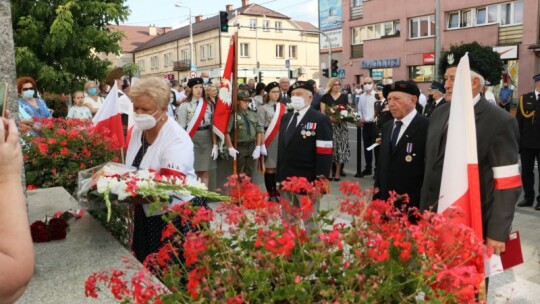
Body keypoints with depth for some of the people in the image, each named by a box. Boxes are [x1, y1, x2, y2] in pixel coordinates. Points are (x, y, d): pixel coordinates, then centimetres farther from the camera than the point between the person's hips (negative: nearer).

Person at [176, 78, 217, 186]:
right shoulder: (185, 105, -3)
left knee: (205, 173, 7)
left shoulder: (209, 105, 9)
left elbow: (213, 126, 9)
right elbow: (181, 127, -5)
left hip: (207, 140, 3)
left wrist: (215, 145, 4)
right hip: (191, 140, -3)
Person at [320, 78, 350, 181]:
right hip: (329, 124, -1)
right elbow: (322, 112, 1)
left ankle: (337, 172, 9)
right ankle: (329, 171, 6)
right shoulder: (325, 97, 5)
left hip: (341, 125, 2)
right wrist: (330, 117, -16)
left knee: (340, 147, 0)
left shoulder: (344, 97, 9)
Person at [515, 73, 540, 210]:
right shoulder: (525, 98, 4)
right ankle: (528, 198, 23)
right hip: (526, 141, 2)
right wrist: (517, 140, -3)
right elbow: (519, 120, 2)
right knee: (526, 171, 11)